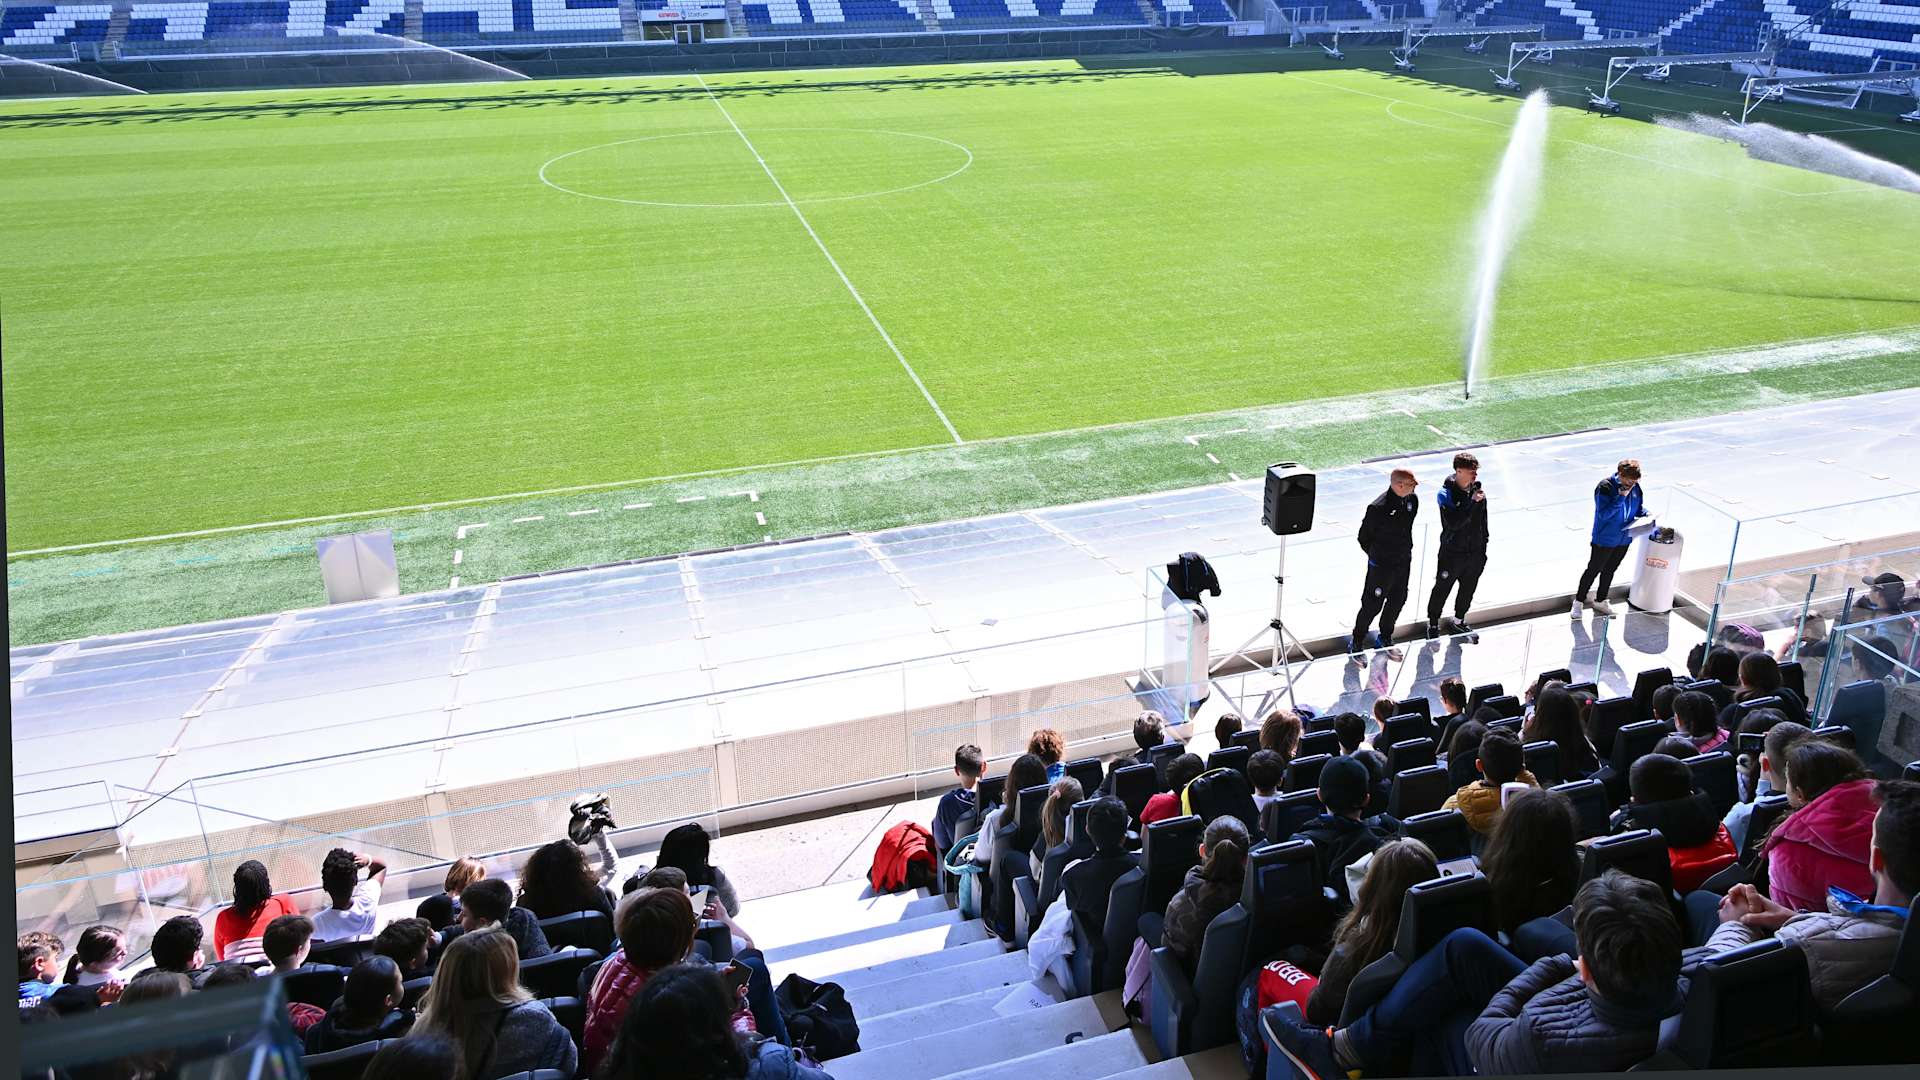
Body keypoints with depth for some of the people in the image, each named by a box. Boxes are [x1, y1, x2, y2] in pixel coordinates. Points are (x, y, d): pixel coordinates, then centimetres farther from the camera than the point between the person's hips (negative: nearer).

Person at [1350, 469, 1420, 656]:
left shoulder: (1412, 500, -5)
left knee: (1398, 601, 19)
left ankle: (1385, 639, 39)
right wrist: (1375, 554, 1)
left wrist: (1405, 550, 15)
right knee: (1373, 605, 4)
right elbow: (1363, 537, -12)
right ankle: (1357, 643, 22)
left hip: (1404, 562, 7)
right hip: (1381, 566, -7)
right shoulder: (1378, 508, -27)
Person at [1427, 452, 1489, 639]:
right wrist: (1473, 502, -32)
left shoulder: (1477, 489, -2)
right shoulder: (1445, 494, -18)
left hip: (1474, 552, 5)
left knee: (1468, 589, 19)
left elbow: (1483, 522, 9)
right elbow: (1453, 523, -31)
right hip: (1452, 552, -5)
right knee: (1442, 589, 8)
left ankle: (1459, 621, 39)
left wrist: (1483, 550, 12)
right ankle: (1433, 624, 26)